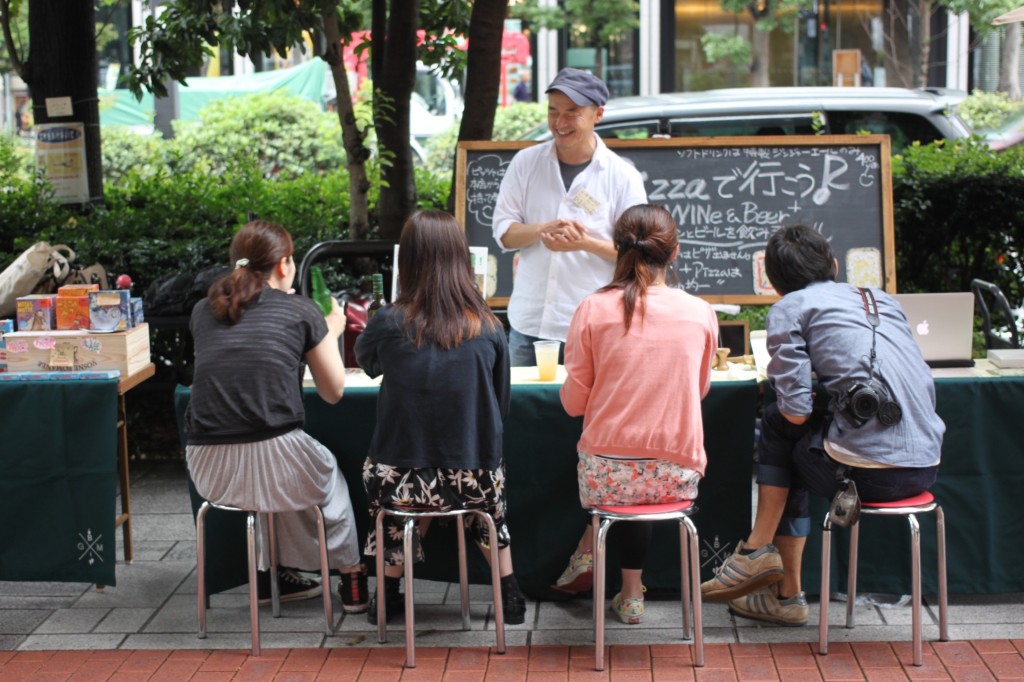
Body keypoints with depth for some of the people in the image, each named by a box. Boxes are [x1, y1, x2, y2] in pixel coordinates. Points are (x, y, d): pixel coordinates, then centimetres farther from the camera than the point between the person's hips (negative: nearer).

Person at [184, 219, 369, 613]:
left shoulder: (204, 311, 12)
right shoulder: (301, 312, 1)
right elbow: (333, 392, 10)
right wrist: (331, 333, 27)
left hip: (210, 473, 4)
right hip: (272, 464, -4)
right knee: (329, 473, 32)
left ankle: (272, 576, 41)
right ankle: (352, 579, 39)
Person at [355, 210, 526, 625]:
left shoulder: (388, 324, -10)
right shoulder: (488, 329, -6)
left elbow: (365, 361, 14)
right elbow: (501, 407, 6)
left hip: (403, 482, -1)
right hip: (474, 481, 1)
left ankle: (389, 594, 35)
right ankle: (508, 594, 34)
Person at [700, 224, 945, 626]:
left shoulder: (790, 307, 2)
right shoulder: (882, 299, 20)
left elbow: (796, 412, -6)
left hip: (870, 471, -6)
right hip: (927, 467, 7)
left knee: (776, 423, 19)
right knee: (794, 456, 27)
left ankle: (758, 550, 22)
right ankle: (784, 594, 28)